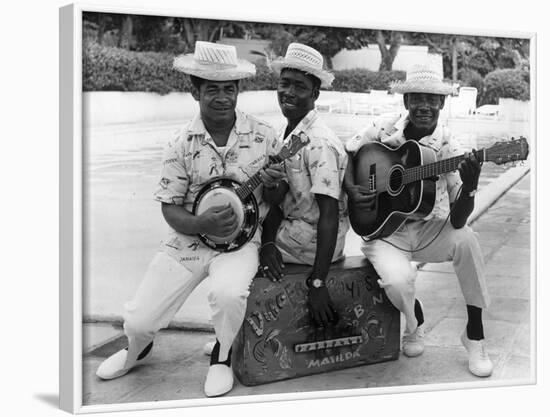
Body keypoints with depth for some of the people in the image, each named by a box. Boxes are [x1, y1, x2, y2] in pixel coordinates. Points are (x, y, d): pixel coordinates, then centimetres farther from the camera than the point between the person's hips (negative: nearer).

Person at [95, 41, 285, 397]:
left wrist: (271, 185, -18)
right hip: (188, 238, 1)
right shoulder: (183, 144, -6)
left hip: (241, 238, -1)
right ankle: (138, 350, 38)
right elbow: (169, 208, -3)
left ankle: (222, 357, 2)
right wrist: (202, 224, -23)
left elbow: (274, 200, 6)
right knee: (139, 321, -4)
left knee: (229, 293, -34)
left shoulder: (263, 136, -5)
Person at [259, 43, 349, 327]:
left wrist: (317, 284, -31)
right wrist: (267, 243, -15)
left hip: (315, 241, -8)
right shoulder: (287, 134, 4)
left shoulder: (319, 144, -24)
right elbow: (279, 197, 2)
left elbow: (329, 215, -27)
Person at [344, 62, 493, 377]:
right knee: (397, 280, -31)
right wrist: (352, 191, -10)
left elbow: (457, 220, -18)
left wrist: (469, 187, -38)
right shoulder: (382, 131, -6)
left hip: (430, 231, 1)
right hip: (385, 230, 0)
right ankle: (415, 323, 10)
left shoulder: (447, 146, -10)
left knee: (466, 238, -31)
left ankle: (475, 333, -10)